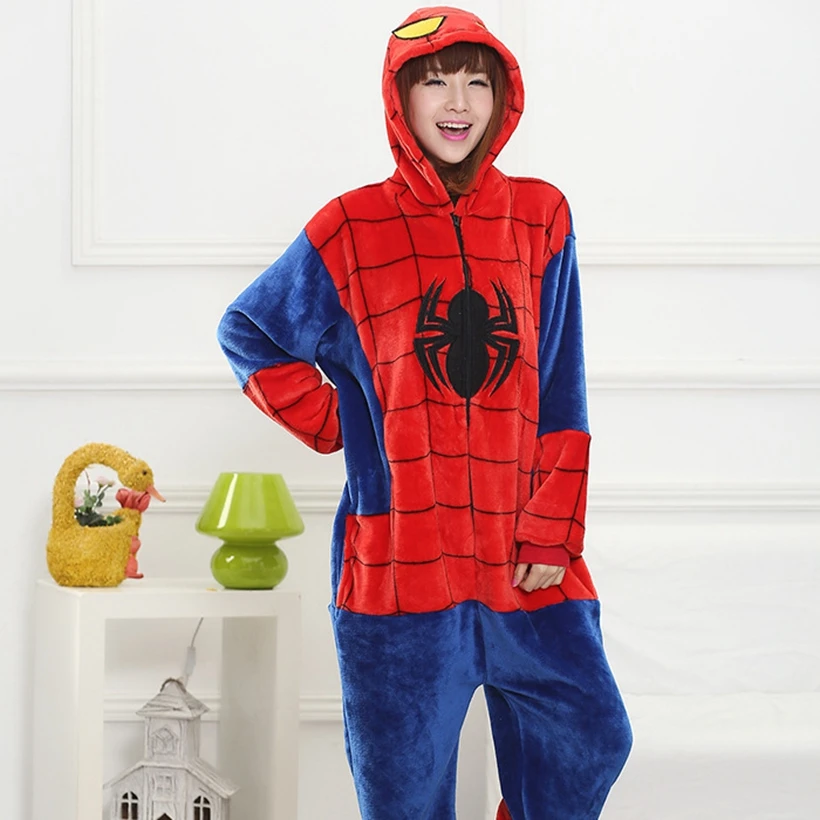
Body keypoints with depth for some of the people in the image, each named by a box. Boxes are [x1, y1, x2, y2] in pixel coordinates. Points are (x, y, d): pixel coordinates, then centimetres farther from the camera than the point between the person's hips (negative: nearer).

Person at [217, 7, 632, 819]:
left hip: (525, 563, 2)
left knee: (589, 739, 1)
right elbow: (247, 332, 13)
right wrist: (334, 424, 3)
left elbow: (560, 394, 4)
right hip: (400, 564, -1)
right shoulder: (351, 229, 1)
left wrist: (551, 535, -2)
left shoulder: (541, 218, 6)